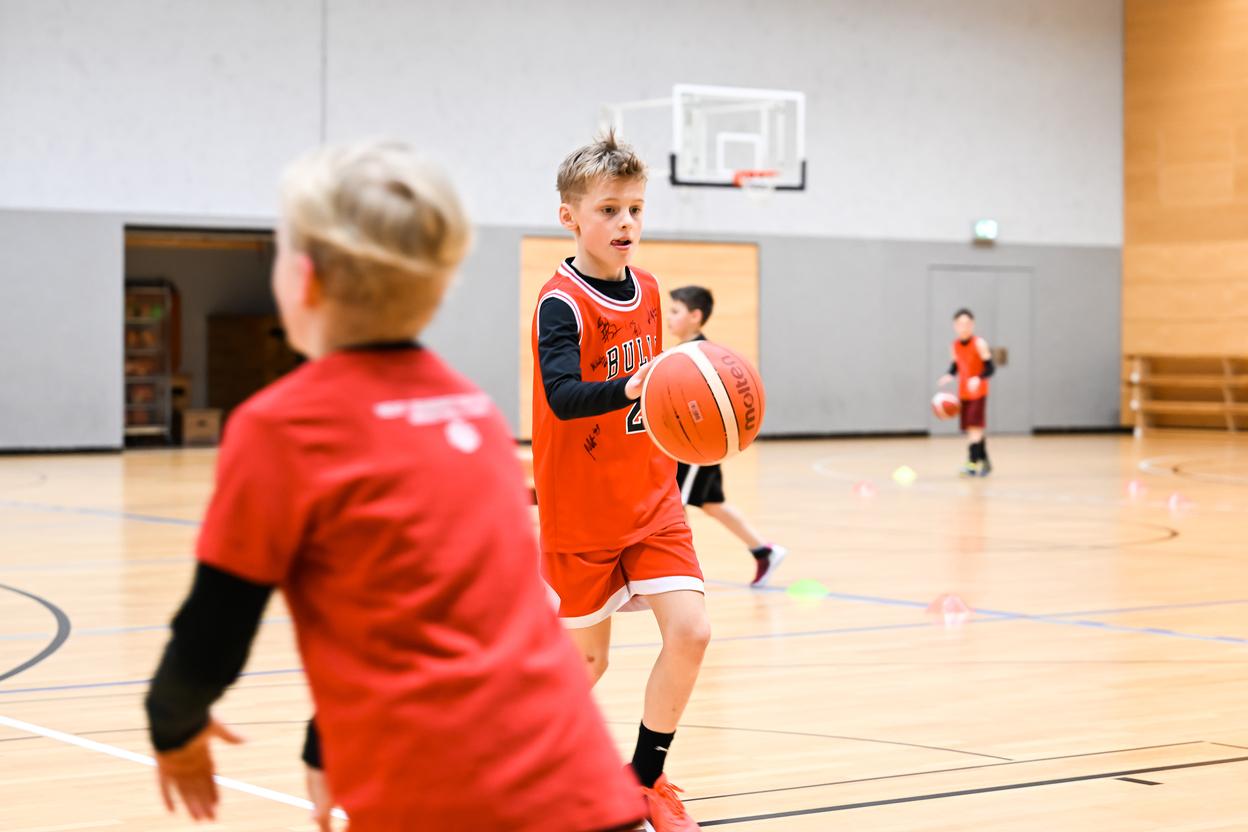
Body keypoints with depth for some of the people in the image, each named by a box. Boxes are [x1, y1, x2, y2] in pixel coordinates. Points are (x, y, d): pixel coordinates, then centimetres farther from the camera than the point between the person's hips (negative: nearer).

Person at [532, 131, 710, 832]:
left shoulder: (647, 290, 5)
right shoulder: (561, 303, -17)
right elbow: (562, 396, -33)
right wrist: (628, 388, -48)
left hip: (651, 499, 5)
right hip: (580, 510, -5)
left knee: (691, 628, -11)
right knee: (587, 657, 5)